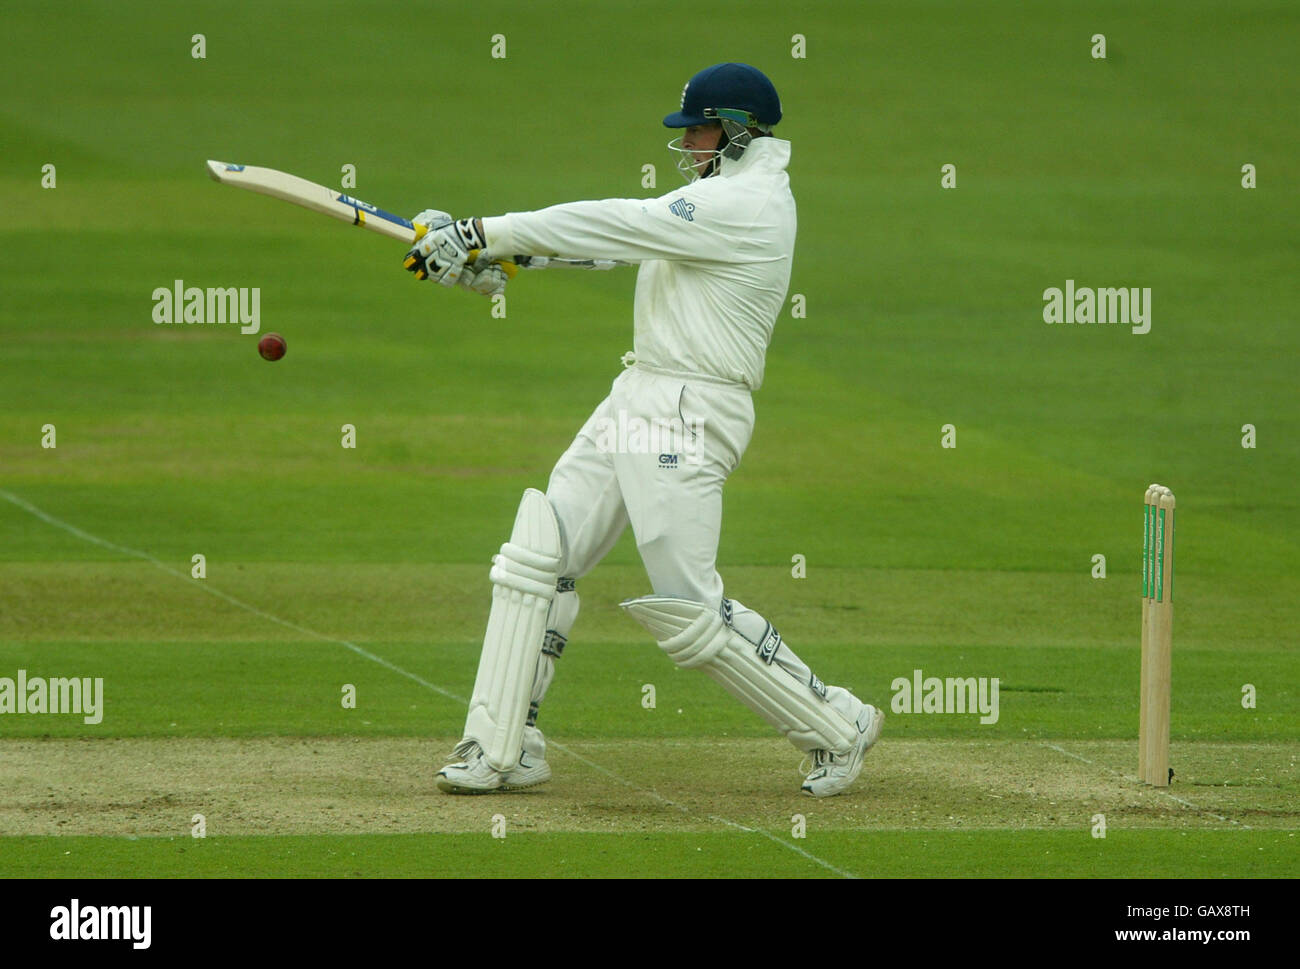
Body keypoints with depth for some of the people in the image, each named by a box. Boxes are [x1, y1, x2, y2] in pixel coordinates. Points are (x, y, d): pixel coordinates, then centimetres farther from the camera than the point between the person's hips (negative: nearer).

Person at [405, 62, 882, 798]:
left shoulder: (745, 205, -15)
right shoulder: (726, 198, 17)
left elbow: (617, 227, -18)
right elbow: (619, 235, 12)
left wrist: (486, 233, -15)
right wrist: (488, 249, 1)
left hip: (690, 409, -10)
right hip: (640, 398, 10)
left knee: (688, 609, -8)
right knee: (538, 556, 3)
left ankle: (837, 727, 6)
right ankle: (502, 749, 5)